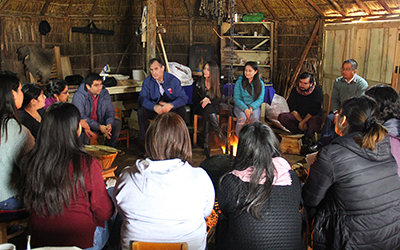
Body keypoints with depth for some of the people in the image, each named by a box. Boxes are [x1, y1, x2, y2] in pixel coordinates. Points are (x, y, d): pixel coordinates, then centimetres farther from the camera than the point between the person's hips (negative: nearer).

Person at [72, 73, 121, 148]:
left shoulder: (104, 92, -4)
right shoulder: (78, 96, -21)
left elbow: (110, 111, -1)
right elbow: (80, 117, -26)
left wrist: (109, 124, -24)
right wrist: (99, 127, -33)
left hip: (100, 122, 5)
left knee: (117, 123, -14)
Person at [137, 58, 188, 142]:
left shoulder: (173, 80, -10)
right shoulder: (148, 81, -6)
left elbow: (183, 98, -14)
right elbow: (142, 98, -13)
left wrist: (171, 105, -34)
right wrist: (154, 106, -34)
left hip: (171, 109, -1)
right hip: (154, 110, 1)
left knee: (181, 111, -30)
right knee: (141, 111, -25)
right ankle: (145, 139, -12)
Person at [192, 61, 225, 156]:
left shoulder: (217, 83, 4)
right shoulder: (198, 82, 2)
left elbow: (218, 100, -1)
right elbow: (195, 99, 3)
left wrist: (209, 100, -20)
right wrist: (203, 102, -15)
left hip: (212, 107, 1)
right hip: (200, 107, -1)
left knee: (207, 116, -34)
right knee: (208, 110, -36)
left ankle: (206, 144, -35)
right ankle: (222, 138, -38)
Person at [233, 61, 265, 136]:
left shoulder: (260, 83, 4)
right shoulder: (239, 82, 1)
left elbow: (260, 99, -1)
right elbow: (236, 98, -4)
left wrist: (251, 108, -19)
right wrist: (245, 109, -20)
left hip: (254, 107, 1)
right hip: (240, 106, -1)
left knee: (254, 117, -33)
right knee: (242, 118, -34)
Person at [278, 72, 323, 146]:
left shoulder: (317, 91, -7)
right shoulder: (295, 91, 3)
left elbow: (314, 111, -15)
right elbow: (292, 109, -4)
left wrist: (302, 122, -21)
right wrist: (300, 120, -18)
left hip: (311, 118, -3)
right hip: (297, 117, 3)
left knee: (317, 120, -39)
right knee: (281, 117, -23)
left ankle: (307, 137, -12)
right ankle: (302, 133, -18)